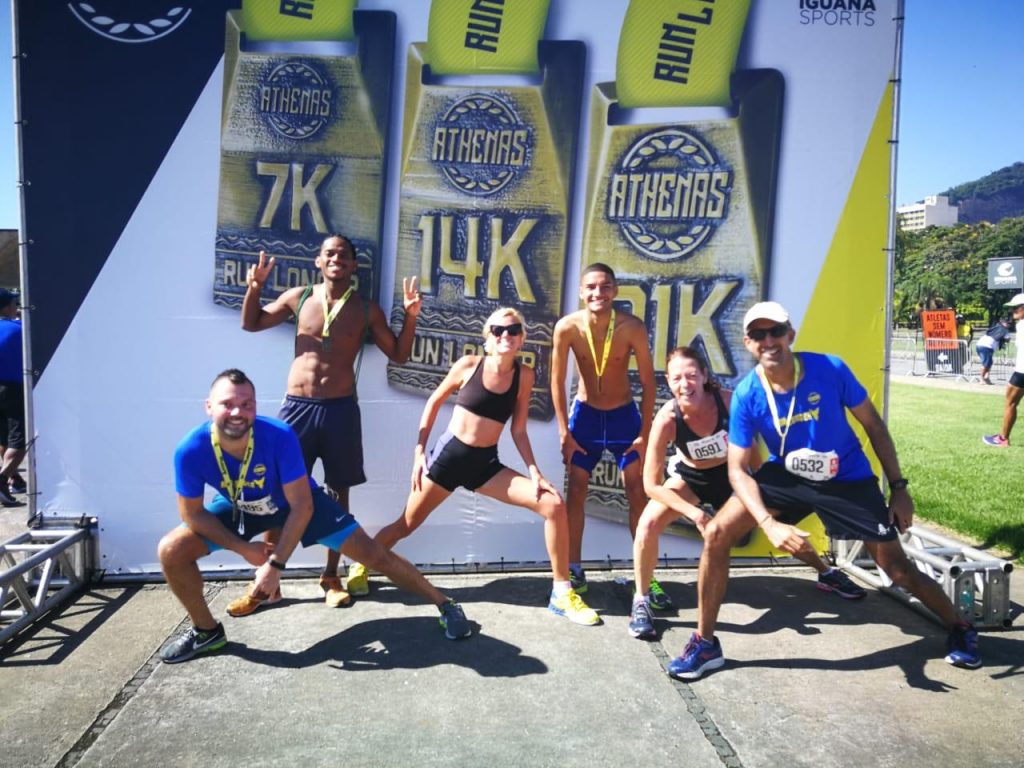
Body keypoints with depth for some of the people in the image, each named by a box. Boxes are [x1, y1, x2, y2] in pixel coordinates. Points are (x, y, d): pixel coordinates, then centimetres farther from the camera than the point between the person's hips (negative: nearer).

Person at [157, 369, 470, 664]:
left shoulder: (279, 436, -37)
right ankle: (206, 631, 12)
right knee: (171, 551, -13)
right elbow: (193, 513, -14)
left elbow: (301, 507, -28)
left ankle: (445, 605, 10)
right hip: (237, 507, 3)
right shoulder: (190, 451, -31)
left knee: (374, 554, -8)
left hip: (298, 502, -2)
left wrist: (275, 565, -27)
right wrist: (244, 548, -17)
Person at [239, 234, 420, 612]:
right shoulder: (298, 297, 6)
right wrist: (255, 286, 0)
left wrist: (410, 316, -7)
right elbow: (251, 324, 16)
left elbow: (399, 354, 7)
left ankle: (331, 576, 20)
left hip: (341, 408, 0)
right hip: (297, 406, 1)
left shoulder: (366, 310, 3)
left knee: (337, 492, 7)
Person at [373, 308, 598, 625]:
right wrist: (419, 451, 1)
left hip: (487, 463, 2)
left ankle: (561, 594, -1)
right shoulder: (469, 364, -7)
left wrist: (534, 472, -6)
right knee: (405, 525, 7)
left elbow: (518, 430, 4)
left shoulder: (524, 375, -2)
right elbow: (434, 402, 4)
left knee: (554, 505, -13)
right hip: (448, 454, -2)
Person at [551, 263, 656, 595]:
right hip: (585, 414, 1)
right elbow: (557, 382, -10)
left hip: (624, 415, -1)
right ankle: (574, 571, 15)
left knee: (637, 493, 1)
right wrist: (564, 433, -10)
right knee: (575, 491, 3)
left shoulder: (632, 327, -22)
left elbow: (647, 381, -12)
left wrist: (645, 432, -11)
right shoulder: (567, 327, -20)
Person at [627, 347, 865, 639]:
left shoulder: (729, 401, -31)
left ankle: (827, 574, 41)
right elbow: (651, 484, -27)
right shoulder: (667, 419, -33)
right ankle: (641, 600, -3)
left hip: (731, 476, 2)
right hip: (690, 478, -1)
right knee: (648, 524, -25)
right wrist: (693, 513, -34)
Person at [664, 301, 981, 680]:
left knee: (899, 569, 2)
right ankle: (706, 644, -1)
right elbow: (738, 469, -17)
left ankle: (960, 630, 36)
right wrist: (769, 524, -31)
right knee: (716, 534, -15)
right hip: (785, 475, 1)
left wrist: (899, 487, -6)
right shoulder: (746, 395, -19)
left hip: (848, 480, -1)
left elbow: (873, 425, -7)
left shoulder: (830, 369, -22)